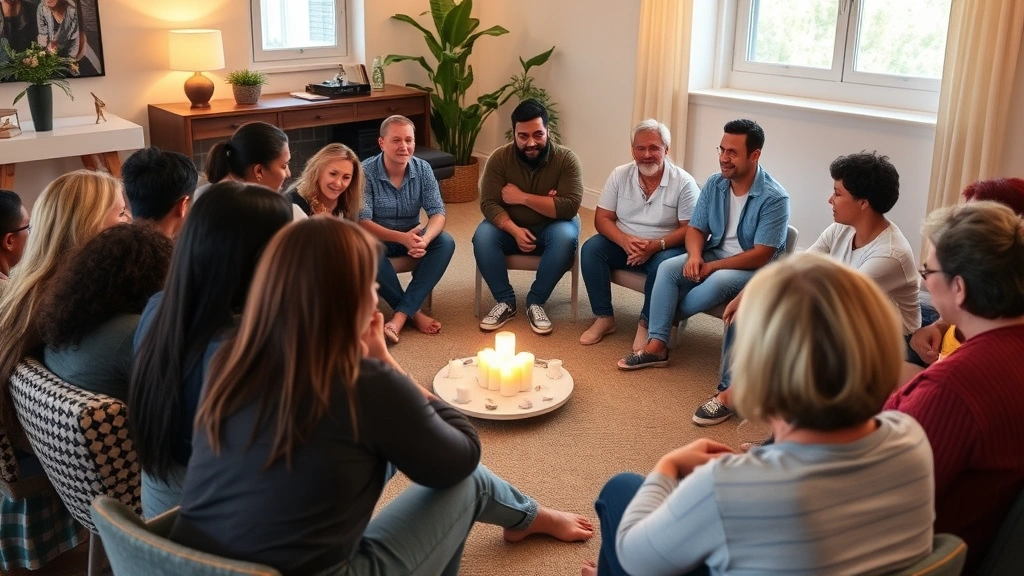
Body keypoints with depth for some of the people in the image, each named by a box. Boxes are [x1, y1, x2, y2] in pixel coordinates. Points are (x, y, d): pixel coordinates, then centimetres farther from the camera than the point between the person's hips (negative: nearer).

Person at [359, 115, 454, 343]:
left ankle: (400, 315, -29)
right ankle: (414, 313, -21)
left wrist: (424, 239, -38)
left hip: (412, 236, 4)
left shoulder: (423, 169, -8)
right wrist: (402, 238, -41)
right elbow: (362, 222, -24)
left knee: (445, 242, -25)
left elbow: (438, 212, -13)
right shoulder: (365, 172, -19)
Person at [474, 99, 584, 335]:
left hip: (551, 229, -1)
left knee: (566, 236, -34)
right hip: (511, 228, 1)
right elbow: (489, 204, -16)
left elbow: (569, 207, -25)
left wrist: (522, 197, -24)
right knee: (482, 236, -29)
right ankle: (505, 301, -14)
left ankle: (536, 302, -19)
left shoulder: (566, 159, -16)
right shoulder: (499, 158, -12)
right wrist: (514, 230, -33)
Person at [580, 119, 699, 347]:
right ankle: (604, 318, -12)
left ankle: (646, 323, -11)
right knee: (591, 249, -23)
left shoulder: (684, 182, -10)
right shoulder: (620, 176, -1)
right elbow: (602, 218, -2)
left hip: (664, 248, -3)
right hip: (623, 243, 3)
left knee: (664, 265, -35)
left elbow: (689, 229, -12)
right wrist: (624, 240, -23)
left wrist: (655, 245, -29)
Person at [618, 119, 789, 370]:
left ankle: (670, 314, -7)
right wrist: (695, 256, -19)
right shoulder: (714, 185, -2)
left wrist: (712, 267, -22)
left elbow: (761, 256, -22)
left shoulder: (774, 198, -19)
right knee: (668, 268, -19)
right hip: (714, 254, 5)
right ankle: (656, 346, -21)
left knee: (720, 281, -36)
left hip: (755, 268, -5)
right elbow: (696, 228, 3)